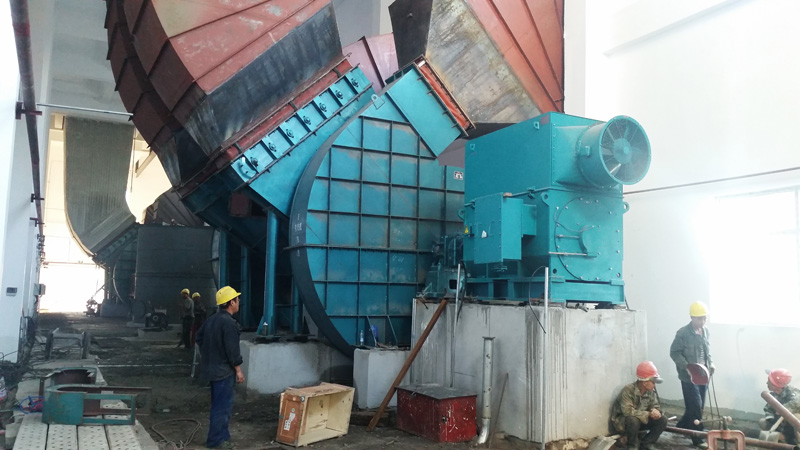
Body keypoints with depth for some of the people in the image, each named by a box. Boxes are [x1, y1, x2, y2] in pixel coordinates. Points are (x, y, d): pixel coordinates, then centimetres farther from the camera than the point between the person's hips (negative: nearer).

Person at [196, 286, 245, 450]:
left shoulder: (212, 319, 9)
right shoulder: (228, 322, -21)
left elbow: (199, 337, 19)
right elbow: (232, 349, -21)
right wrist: (238, 370, -13)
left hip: (212, 367, 10)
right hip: (224, 370, -10)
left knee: (219, 403, 18)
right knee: (223, 405, -1)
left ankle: (221, 436, 27)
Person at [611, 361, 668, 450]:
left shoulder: (651, 391, -7)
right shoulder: (628, 390, -29)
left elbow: (655, 406, 0)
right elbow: (628, 411, -36)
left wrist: (655, 411, -26)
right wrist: (649, 414, -32)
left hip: (642, 420, 6)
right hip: (623, 421, -6)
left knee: (662, 420, -12)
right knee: (633, 419, -39)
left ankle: (647, 442, 4)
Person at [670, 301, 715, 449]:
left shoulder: (705, 331, 5)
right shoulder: (683, 333, -17)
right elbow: (674, 352, -13)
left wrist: (710, 362, 7)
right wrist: (687, 367, -22)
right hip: (689, 376, -7)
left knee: (699, 406, 14)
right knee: (695, 406, -4)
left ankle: (681, 427, 34)